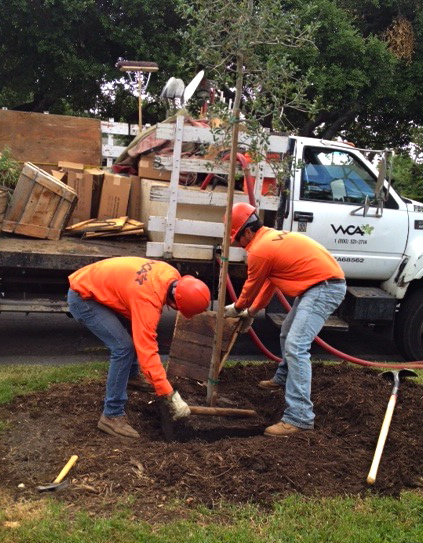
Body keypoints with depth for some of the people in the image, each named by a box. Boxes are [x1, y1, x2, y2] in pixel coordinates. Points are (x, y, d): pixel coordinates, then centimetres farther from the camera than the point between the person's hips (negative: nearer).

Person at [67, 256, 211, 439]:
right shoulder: (147, 299, -35)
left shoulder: (172, 275, -11)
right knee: (124, 347, -20)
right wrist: (171, 396, -35)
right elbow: (146, 351, -37)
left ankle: (132, 375, 49)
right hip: (82, 297, -10)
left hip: (97, 284, 10)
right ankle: (112, 416, -12)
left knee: (138, 334, 22)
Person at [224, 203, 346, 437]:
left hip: (325, 287, -11)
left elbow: (251, 288, 2)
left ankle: (299, 417, -21)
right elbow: (268, 282, 25)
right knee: (288, 333, 27)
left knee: (295, 346, -19)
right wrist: (251, 312, 32)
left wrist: (236, 309, 21)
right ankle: (283, 379, 50)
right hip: (320, 283, 11)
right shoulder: (272, 236, 16)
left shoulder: (259, 250, -14)